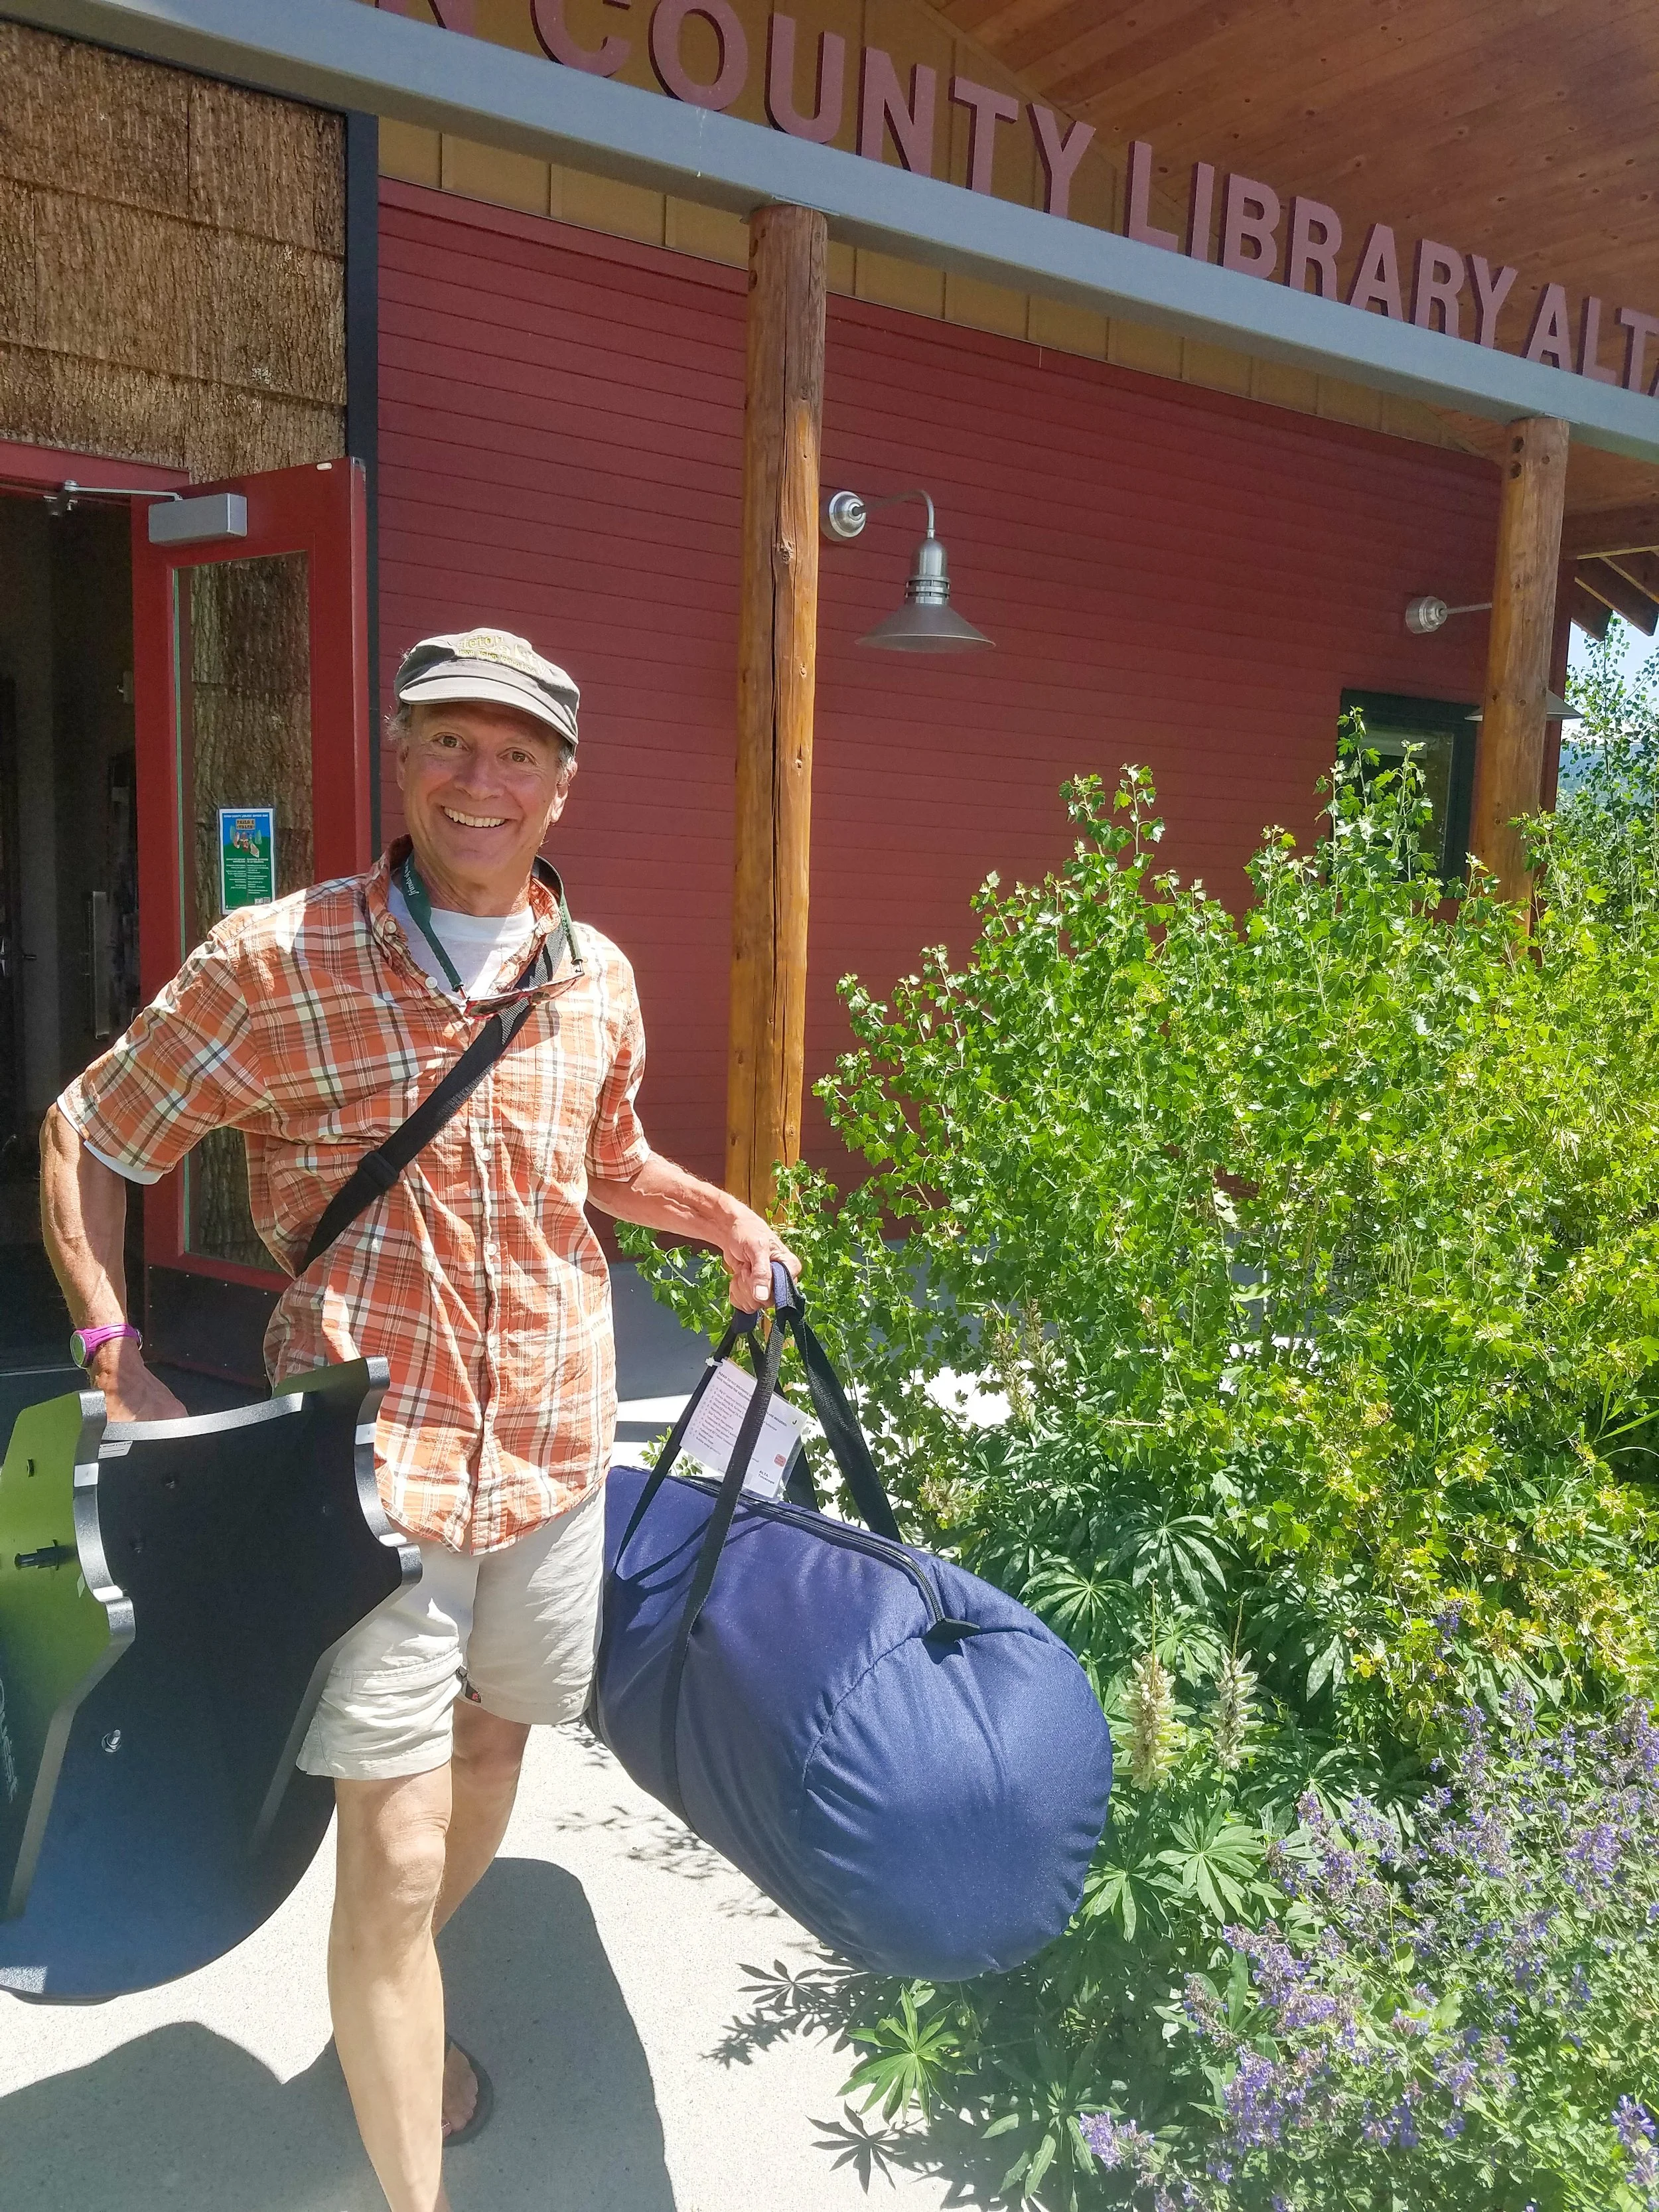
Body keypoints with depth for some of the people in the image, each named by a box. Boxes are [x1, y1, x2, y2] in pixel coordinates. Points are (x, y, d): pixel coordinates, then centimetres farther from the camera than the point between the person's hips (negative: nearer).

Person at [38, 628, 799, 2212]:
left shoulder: (598, 980, 3)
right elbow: (85, 1142, -1)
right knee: (395, 1843, -2)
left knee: (493, 1737, 23)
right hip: (368, 1454, -5)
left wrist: (721, 1216, 6)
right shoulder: (274, 960, -11)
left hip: (554, 1444, 5)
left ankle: (393, 2013, 52)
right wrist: (114, 1354, -11)